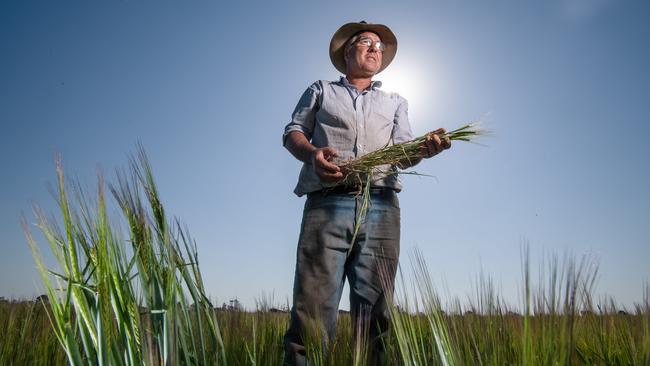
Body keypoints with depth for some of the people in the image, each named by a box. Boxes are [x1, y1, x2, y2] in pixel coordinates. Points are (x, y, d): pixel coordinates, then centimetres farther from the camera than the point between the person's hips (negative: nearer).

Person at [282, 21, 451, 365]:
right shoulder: (321, 90, 25)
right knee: (312, 305, -12)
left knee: (375, 313, -3)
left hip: (380, 207, 2)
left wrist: (425, 149, -9)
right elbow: (292, 133, 15)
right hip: (327, 204, -2)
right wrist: (312, 153, -9)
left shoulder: (395, 102, 30)